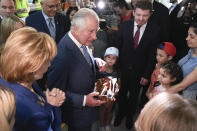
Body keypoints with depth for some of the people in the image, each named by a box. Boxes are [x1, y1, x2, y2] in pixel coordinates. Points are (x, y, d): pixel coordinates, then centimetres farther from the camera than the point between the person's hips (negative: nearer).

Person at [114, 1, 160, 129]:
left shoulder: (155, 30, -14)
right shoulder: (125, 25, -11)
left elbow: (152, 54, -9)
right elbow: (118, 46, -4)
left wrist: (147, 75, -8)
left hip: (139, 71, 0)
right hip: (123, 67, 1)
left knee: (134, 95, 21)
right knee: (122, 93, 21)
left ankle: (130, 115, 47)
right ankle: (121, 113, 48)